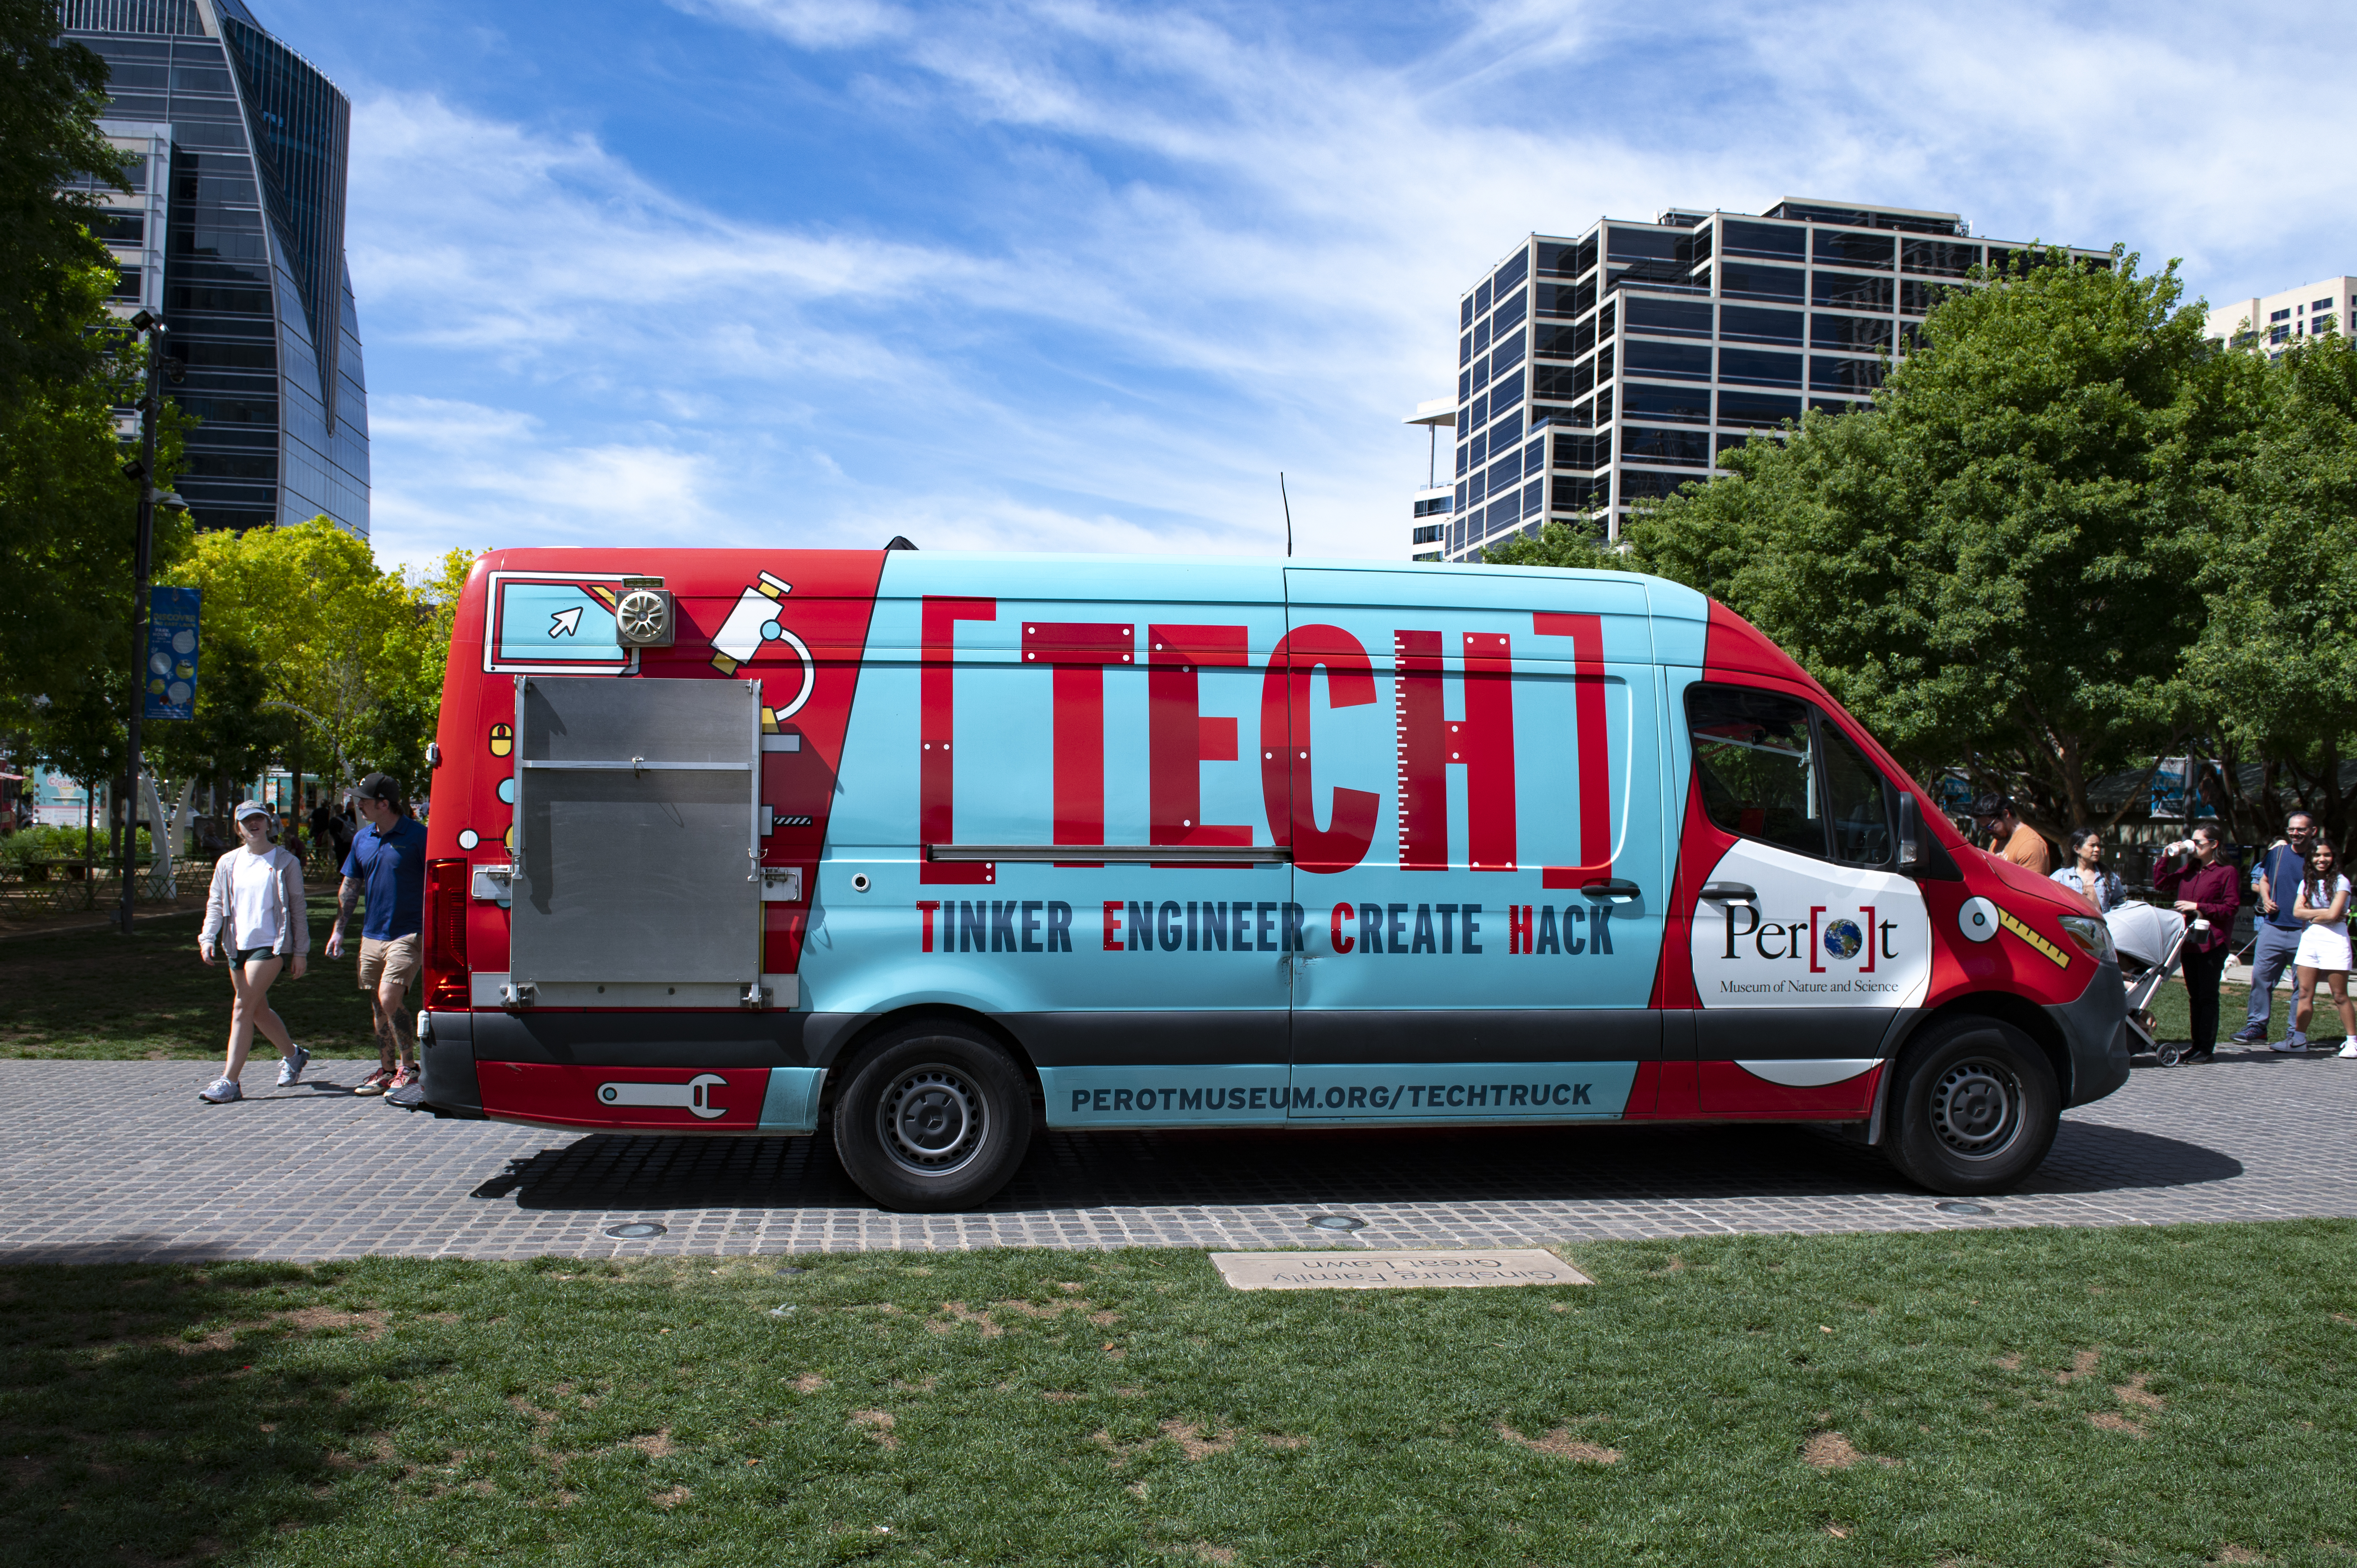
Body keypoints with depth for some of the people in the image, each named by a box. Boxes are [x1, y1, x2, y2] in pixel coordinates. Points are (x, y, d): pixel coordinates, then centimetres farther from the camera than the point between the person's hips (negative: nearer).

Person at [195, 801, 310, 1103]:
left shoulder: (286, 863, -1)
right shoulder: (228, 863, 10)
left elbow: (297, 909, 1)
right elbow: (216, 903, 10)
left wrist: (300, 952, -2)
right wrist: (208, 937, -7)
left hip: (271, 945, -5)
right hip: (237, 946, 5)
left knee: (243, 1008, -12)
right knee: (259, 1010, 13)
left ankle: (229, 1082, -10)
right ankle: (293, 1054, 36)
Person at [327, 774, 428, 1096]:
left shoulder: (417, 837, -9)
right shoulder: (363, 839, 11)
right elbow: (350, 886, 19)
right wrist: (338, 929, 14)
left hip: (407, 935, -7)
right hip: (372, 935, 7)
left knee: (389, 1001, -14)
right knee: (379, 1008, 11)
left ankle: (410, 1068, 0)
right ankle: (385, 1070, 21)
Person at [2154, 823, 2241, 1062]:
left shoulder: (2226, 872, -5)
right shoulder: (2189, 870, 14)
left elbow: (2231, 908, -10)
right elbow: (2160, 885, 16)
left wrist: (2198, 907, -15)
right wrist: (2167, 858, 8)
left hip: (2212, 942, -7)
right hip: (2189, 941, 7)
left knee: (2208, 995, -3)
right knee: (2195, 996, 11)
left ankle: (2207, 1048, 1)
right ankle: (2198, 1045, 17)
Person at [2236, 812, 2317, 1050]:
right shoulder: (2278, 852, 8)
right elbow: (2263, 881, 22)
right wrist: (2267, 900, 2)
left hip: (2304, 931, -4)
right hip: (2273, 926, 4)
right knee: (2261, 975, 4)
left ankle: (2297, 1034, 5)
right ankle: (2257, 1026, 13)